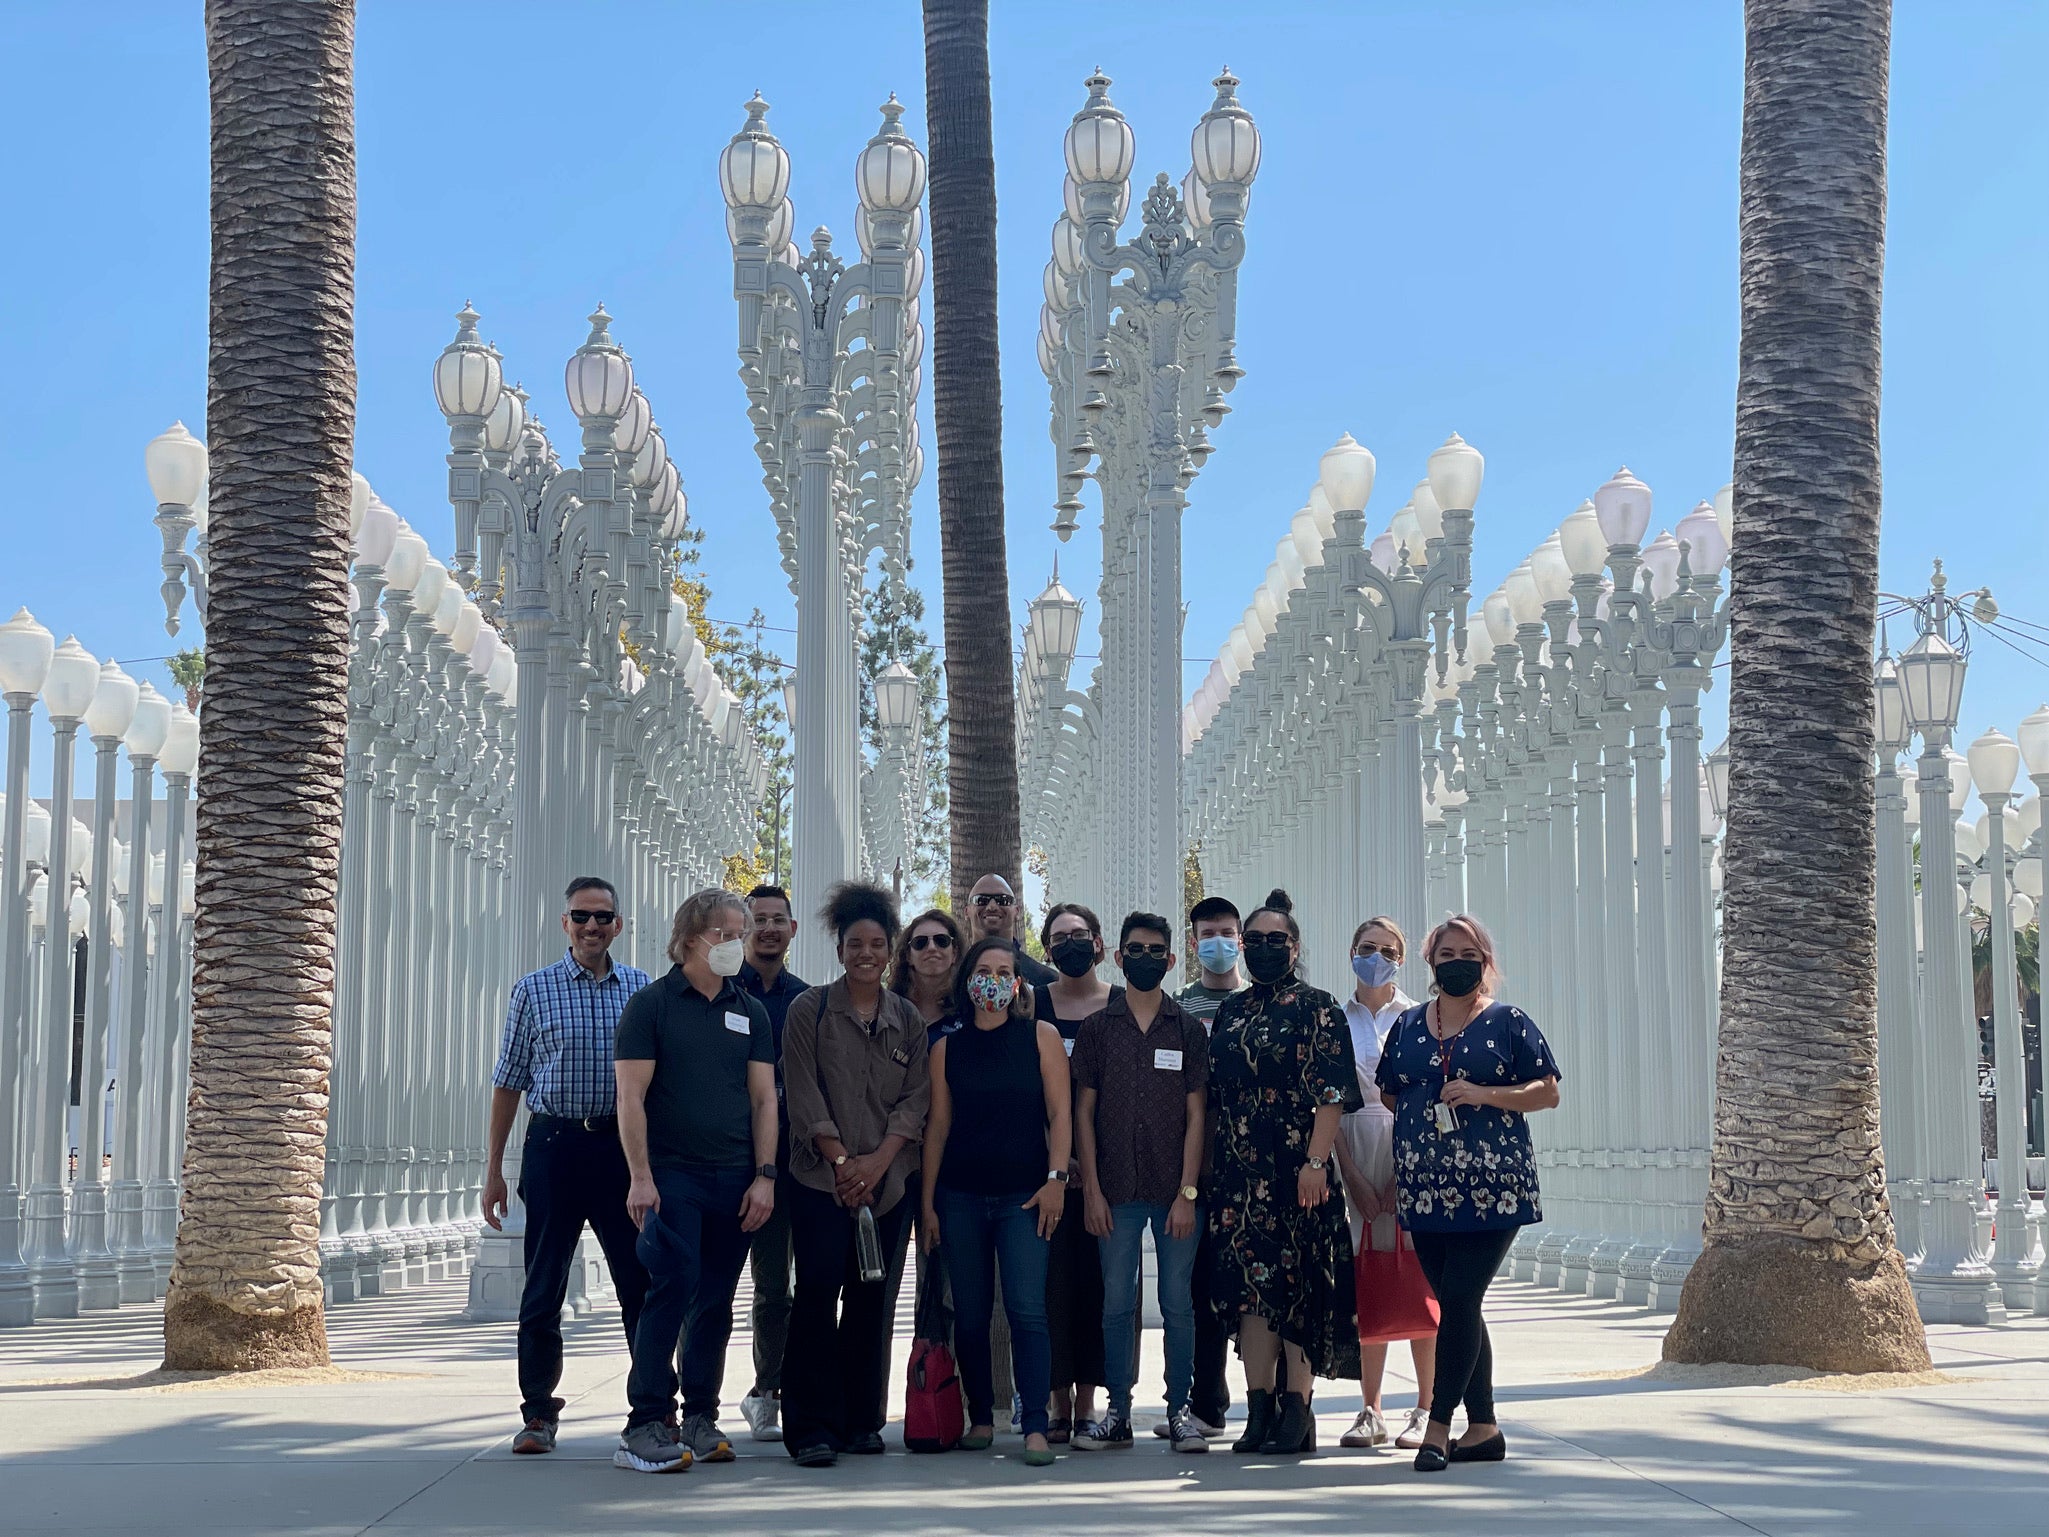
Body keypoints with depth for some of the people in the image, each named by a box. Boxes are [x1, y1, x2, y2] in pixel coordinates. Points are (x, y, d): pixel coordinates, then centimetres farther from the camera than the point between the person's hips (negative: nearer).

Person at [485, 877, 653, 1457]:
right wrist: (493, 1168, 3)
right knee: (543, 1288, 4)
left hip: (623, 1148, 1)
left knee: (642, 1283, 1)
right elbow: (509, 1081, 6)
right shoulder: (534, 989, 4)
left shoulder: (643, 989, 7)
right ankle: (538, 1413, 14)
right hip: (554, 1145, -1)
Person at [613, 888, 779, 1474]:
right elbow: (631, 1096, -5)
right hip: (671, 1177, -4)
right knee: (672, 1290, -13)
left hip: (736, 1181, 4)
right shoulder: (651, 1004, 0)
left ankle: (700, 1419, 18)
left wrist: (764, 1176, 3)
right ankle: (645, 1426, -10)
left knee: (716, 1301, 8)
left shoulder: (751, 1012, 14)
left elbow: (763, 1098, 12)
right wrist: (640, 1177, -13)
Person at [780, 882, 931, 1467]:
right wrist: (841, 1158, -10)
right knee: (818, 1293, -9)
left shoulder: (908, 1018, 10)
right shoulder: (809, 1010, 2)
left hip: (888, 1179, 3)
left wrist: (877, 1161, -8)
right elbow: (803, 1095, -3)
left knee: (871, 1298, 5)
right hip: (820, 1177, -3)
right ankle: (813, 1428, -5)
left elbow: (917, 1097, 4)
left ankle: (862, 1421, 13)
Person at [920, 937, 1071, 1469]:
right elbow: (938, 1125, 8)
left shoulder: (1040, 1037, 4)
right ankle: (980, 1418, 18)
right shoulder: (948, 1047, 8)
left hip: (1024, 1195, -2)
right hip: (961, 1197, 2)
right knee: (970, 1314, 6)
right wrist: (927, 1203, 5)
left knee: (1027, 1309, -12)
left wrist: (1056, 1178, -10)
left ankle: (1035, 1428, -13)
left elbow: (1059, 1112, 1)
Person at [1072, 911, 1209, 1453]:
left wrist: (1187, 1192, -6)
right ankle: (1118, 1412, 10)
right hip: (1117, 1191, 1)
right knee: (1116, 1303, 3)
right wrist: (1092, 1190, -1)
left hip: (1174, 1192, -1)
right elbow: (1084, 1111, 6)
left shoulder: (1188, 1029, 6)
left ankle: (1179, 1410, 10)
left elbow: (1195, 1114, 2)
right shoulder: (1096, 1027, 7)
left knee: (1178, 1302, 2)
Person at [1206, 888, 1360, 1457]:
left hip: (1295, 1169, -5)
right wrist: (1210, 1165, 11)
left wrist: (1315, 1161, -17)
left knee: (1295, 1282, -4)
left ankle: (1296, 1411, 1)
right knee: (1248, 1281, 1)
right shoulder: (1231, 1011, 15)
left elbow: (1332, 1093, -8)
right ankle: (1259, 1408, 5)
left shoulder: (1317, 1008, -1)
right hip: (1238, 1170, 5)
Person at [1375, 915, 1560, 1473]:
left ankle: (1439, 1426, -7)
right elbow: (1389, 1096, 21)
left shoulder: (1507, 1022, 2)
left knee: (1459, 1301, -11)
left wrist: (1483, 1094, -13)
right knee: (1458, 1307, 7)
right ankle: (1484, 1428, 15)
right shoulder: (1408, 1025, 14)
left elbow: (1548, 1092, 0)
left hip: (1491, 1189, -4)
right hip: (1425, 1190, 4)